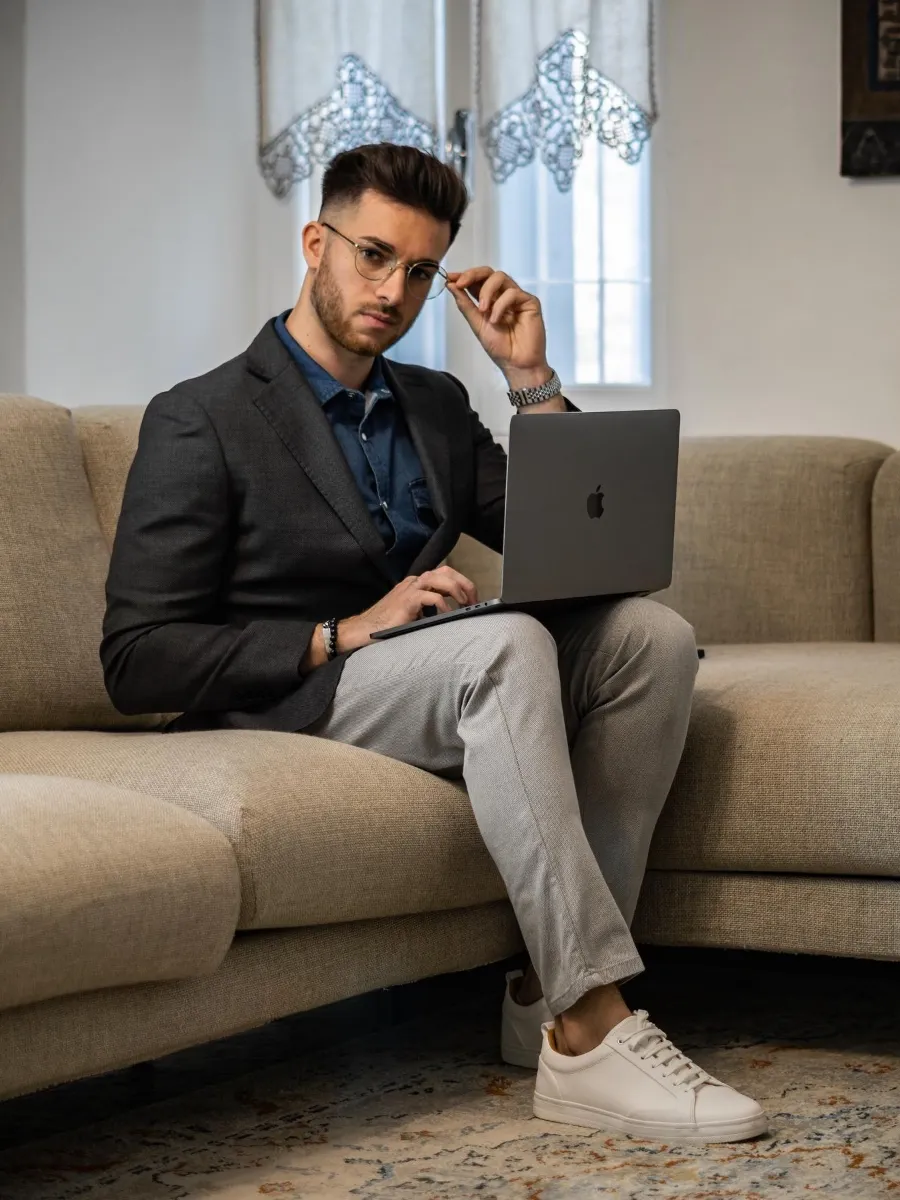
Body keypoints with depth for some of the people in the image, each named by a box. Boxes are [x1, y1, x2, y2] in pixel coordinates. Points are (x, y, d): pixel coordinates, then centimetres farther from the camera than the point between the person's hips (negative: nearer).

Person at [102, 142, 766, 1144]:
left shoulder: (434, 406, 17)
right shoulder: (200, 421, -4)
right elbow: (137, 660, -11)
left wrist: (531, 377, 3)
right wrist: (346, 633, -20)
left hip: (427, 683, 7)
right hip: (283, 706, -7)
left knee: (650, 632, -16)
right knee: (506, 645, -33)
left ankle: (548, 996, -20)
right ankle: (591, 1037, -37)